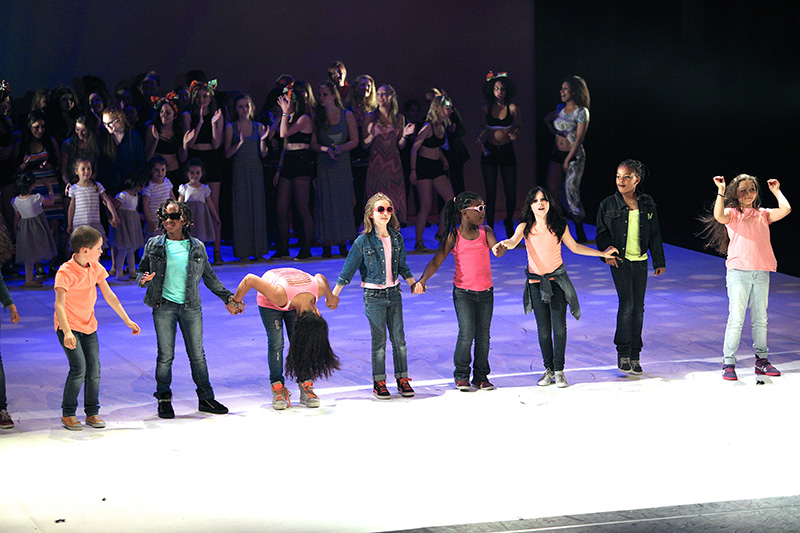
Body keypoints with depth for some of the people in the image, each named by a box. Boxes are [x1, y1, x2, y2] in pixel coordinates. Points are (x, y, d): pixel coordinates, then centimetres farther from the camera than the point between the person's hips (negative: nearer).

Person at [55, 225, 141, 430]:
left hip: (88, 326, 6)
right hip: (68, 327, -6)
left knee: (94, 369, 1)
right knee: (79, 368, -16)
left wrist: (127, 320, 10)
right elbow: (59, 304, -24)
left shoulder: (96, 268, 1)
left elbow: (109, 296, 10)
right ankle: (68, 413, -2)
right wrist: (67, 332, -35)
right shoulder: (65, 272, -20)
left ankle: (92, 413, 13)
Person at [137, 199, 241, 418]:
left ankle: (206, 398, 14)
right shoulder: (154, 245, 4)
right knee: (165, 355, 0)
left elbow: (210, 277, 15)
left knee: (197, 355, 5)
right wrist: (143, 279, -14)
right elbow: (141, 270, 10)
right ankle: (164, 400, 12)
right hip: (164, 306, -1)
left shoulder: (197, 247, 7)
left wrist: (228, 298, 13)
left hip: (190, 307, 1)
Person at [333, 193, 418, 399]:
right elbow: (348, 268, -5)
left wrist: (413, 284, 16)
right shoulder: (363, 241, -10)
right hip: (374, 295, -4)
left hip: (394, 292, 4)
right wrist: (334, 294, -4)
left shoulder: (396, 238, 3)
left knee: (399, 338, 6)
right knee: (379, 340, -1)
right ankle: (379, 383, 8)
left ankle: (402, 379, 15)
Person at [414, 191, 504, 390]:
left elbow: (496, 247, -15)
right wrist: (422, 280, -22)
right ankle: (461, 376, 8)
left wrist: (500, 249, -41)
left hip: (486, 292, 3)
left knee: (483, 334, 6)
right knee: (467, 333, -8)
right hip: (463, 292, -3)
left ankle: (481, 376, 18)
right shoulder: (453, 236, -6)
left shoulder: (485, 232, 2)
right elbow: (436, 261, -7)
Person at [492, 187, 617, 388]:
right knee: (543, 329, 3)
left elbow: (574, 247, 12)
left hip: (557, 280, 0)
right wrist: (503, 244, -47)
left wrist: (602, 253, 13)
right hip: (536, 282, 0)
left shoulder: (559, 226, -1)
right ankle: (549, 369, 16)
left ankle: (559, 371, 2)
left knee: (559, 326, -6)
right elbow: (514, 241, -23)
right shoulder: (525, 227, -4)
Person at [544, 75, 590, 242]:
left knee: (571, 192, -6)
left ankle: (580, 233, 7)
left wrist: (567, 160, -14)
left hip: (574, 156, -6)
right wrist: (547, 121, 7)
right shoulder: (560, 108, 10)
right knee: (552, 191, -1)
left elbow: (579, 139, -13)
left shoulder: (581, 112, -10)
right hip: (557, 154, 6)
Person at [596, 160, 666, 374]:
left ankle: (634, 356, 12)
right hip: (620, 261, -3)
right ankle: (623, 354, -2)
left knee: (638, 308, 4)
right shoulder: (608, 205, -1)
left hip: (640, 262, 3)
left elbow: (655, 235, 11)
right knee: (626, 305, -13)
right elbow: (602, 232, 6)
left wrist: (659, 262, 12)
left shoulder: (647, 204, 5)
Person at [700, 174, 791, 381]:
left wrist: (776, 191, 11)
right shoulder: (732, 213, 4)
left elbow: (785, 210, -2)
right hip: (738, 272, -4)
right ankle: (728, 363, -1)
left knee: (760, 319, 10)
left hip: (761, 272, 4)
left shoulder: (763, 215, 13)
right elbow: (719, 217, -20)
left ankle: (761, 360, 20)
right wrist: (721, 192, -19)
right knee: (736, 318, -7)